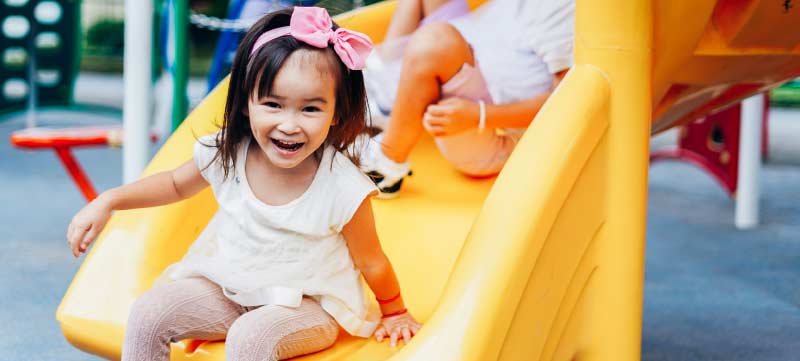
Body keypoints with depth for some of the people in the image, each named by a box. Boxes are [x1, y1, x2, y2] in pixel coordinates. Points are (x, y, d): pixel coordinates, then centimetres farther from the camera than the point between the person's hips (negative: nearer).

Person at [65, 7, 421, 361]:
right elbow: (176, 183, 9)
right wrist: (107, 202, 1)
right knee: (148, 313, -11)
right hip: (227, 286, 5)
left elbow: (371, 262, -8)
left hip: (305, 304, -5)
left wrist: (395, 313, 7)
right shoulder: (227, 154, -13)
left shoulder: (344, 190, -26)